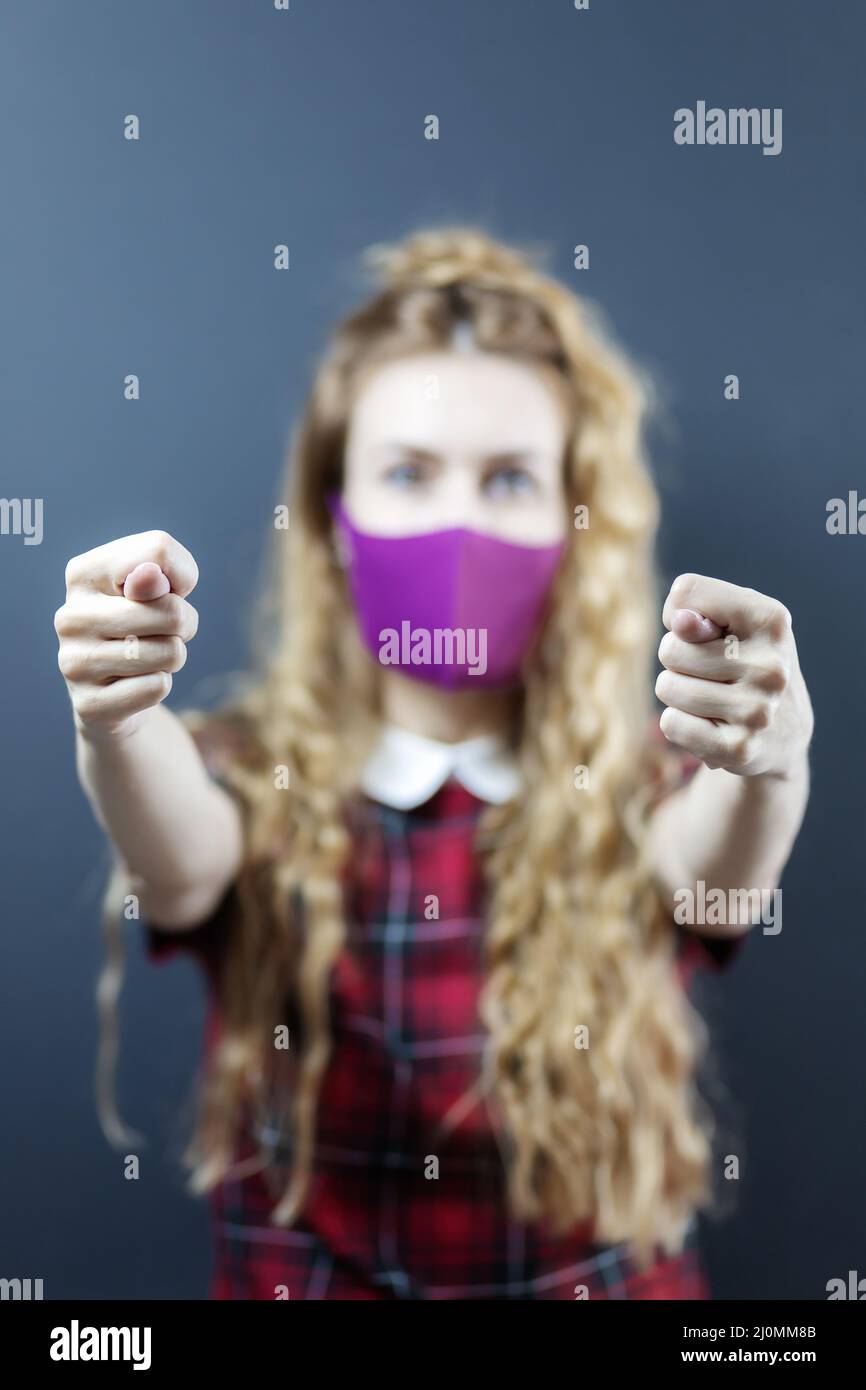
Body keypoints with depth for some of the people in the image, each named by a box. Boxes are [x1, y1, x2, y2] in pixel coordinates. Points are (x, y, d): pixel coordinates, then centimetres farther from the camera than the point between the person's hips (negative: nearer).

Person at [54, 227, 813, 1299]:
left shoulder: (642, 796, -2)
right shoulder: (249, 785, -1)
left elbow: (717, 859, -22)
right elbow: (177, 860, -21)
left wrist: (762, 761, -41)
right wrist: (116, 721, -40)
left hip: (612, 1277, 0)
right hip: (297, 1274, 1)